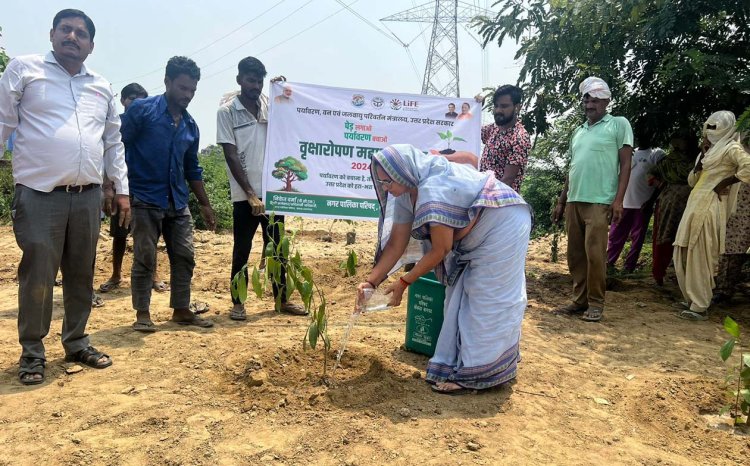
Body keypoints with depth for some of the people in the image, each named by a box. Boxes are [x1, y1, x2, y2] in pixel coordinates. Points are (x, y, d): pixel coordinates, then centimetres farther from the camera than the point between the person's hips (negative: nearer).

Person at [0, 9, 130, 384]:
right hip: (39, 195, -4)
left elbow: (114, 143, 19)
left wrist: (122, 189, 13)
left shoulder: (102, 88, 16)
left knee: (81, 275, 11)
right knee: (37, 276, 0)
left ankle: (76, 342, 25)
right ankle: (32, 353, 15)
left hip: (87, 196, 4)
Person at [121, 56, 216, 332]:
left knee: (185, 257, 7)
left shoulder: (190, 125, 12)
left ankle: (181, 310, 19)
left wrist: (205, 205, 18)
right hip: (145, 199, -6)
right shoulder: (141, 110, -4)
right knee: (145, 259, 0)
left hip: (178, 203, 6)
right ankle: (142, 314, 13)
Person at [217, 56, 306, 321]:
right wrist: (250, 194, -16)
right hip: (244, 195, -4)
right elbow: (231, 156, -9)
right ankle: (237, 303, 15)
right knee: (242, 250, 4)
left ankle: (282, 299, 21)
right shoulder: (227, 111, -4)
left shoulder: (270, 105, 8)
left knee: (276, 247, 11)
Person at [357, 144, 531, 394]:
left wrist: (403, 283, -17)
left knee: (487, 300, -6)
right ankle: (462, 361, 24)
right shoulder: (407, 194, -3)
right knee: (463, 296, 12)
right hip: (481, 234, 10)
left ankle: (473, 374, 2)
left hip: (503, 226, -10)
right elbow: (396, 243, -1)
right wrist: (371, 280, -7)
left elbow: (440, 250, -25)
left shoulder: (434, 190, -32)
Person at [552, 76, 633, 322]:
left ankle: (595, 303, 6)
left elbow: (625, 164, -3)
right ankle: (580, 299, 17)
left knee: (594, 253, -6)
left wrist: (618, 200, -12)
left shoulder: (619, 124, 2)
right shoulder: (578, 131, 19)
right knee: (575, 254, 7)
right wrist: (561, 202, 18)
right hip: (574, 201, 6)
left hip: (599, 201, -6)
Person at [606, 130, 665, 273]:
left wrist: (650, 201, -13)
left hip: (643, 203, -5)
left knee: (637, 237, 2)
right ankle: (609, 263, 10)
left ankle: (629, 267, 6)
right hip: (624, 202, 5)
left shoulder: (656, 154, 1)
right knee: (615, 235, 4)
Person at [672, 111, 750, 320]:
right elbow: (692, 181, 16)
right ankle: (691, 300, 20)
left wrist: (724, 183, -14)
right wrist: (702, 156, 5)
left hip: (709, 208, -9)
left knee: (700, 257, -8)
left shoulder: (731, 148, -4)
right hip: (695, 205, 9)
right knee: (685, 254, 10)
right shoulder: (710, 150, 21)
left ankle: (700, 307, -2)